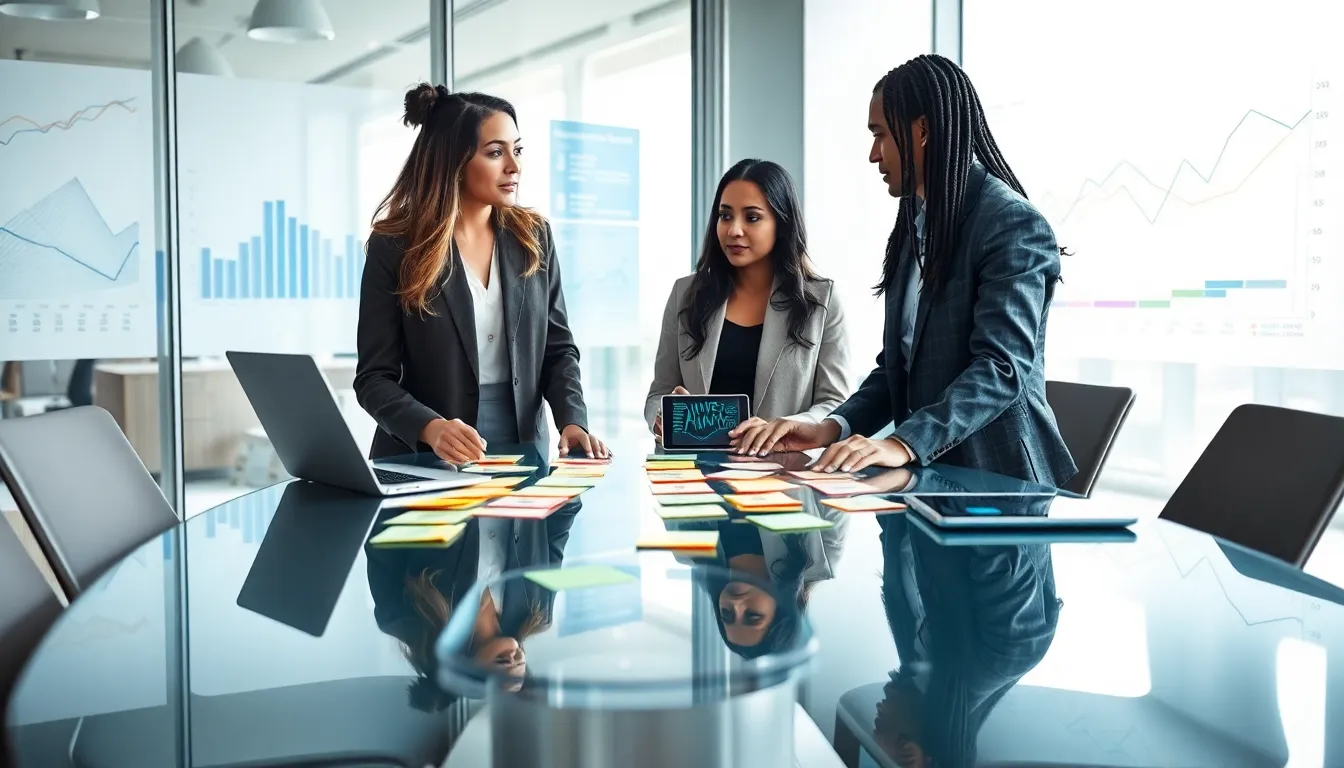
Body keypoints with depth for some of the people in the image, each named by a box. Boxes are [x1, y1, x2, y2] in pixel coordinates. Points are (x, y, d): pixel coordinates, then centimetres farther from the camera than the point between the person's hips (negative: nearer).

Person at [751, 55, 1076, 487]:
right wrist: (835, 428, -1)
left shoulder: (1014, 226, -10)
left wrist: (904, 443, -30)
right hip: (927, 475, 6)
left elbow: (1002, 365, -19)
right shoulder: (916, 224, 14)